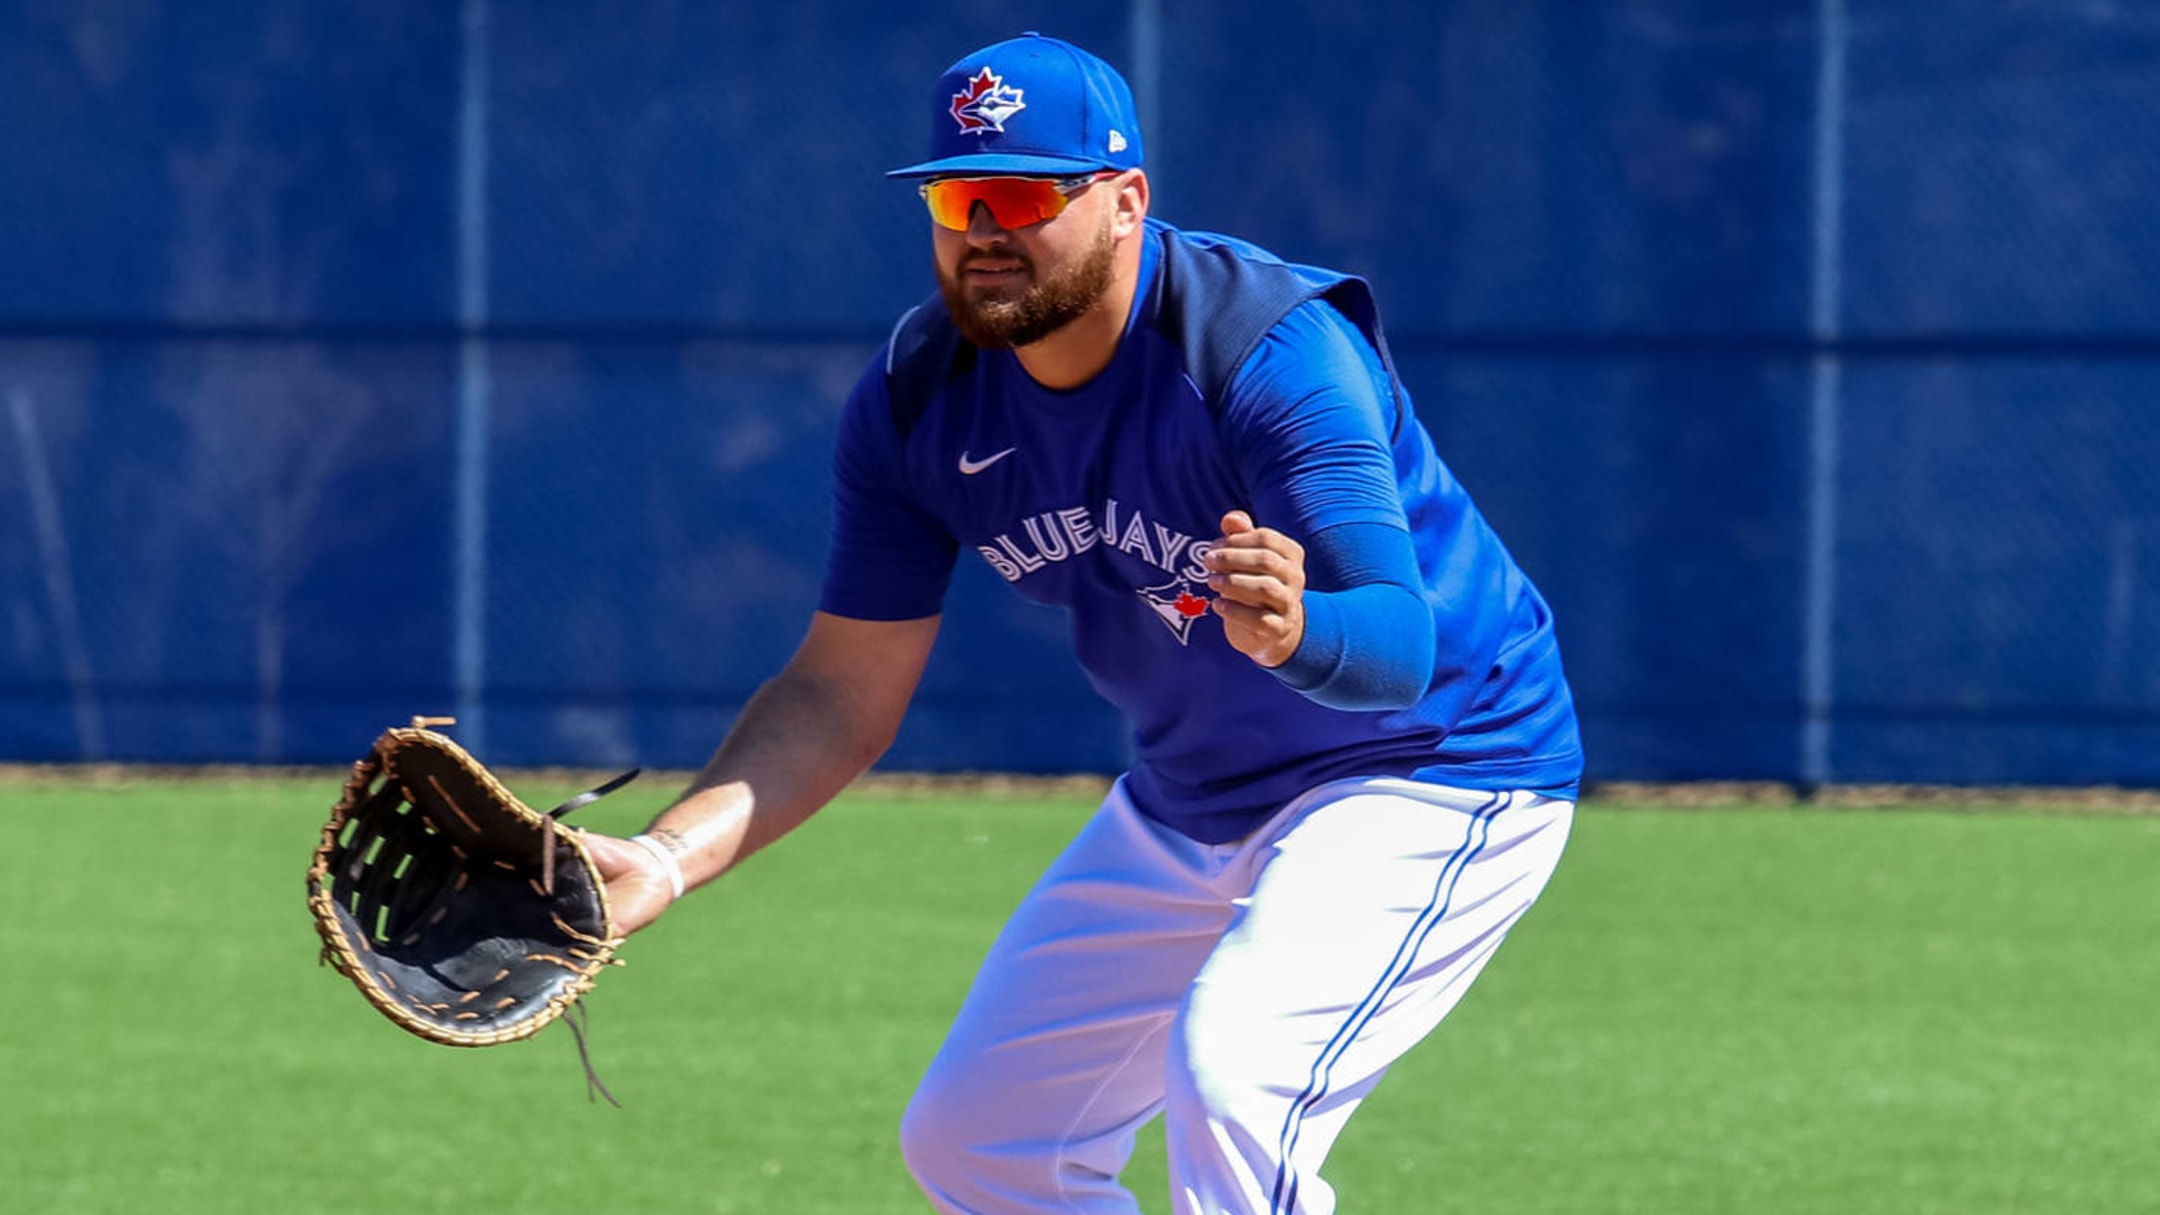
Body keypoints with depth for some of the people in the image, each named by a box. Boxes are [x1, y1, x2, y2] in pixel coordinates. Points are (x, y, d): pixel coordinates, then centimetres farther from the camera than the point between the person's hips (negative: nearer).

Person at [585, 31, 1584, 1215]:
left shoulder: (1271, 353, -31)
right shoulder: (915, 399, -11)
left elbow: (1399, 646, -41)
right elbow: (840, 696, -6)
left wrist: (1298, 634, -66)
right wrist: (665, 859, -21)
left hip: (1432, 770, -8)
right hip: (1189, 801, 8)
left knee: (1230, 1074, -32)